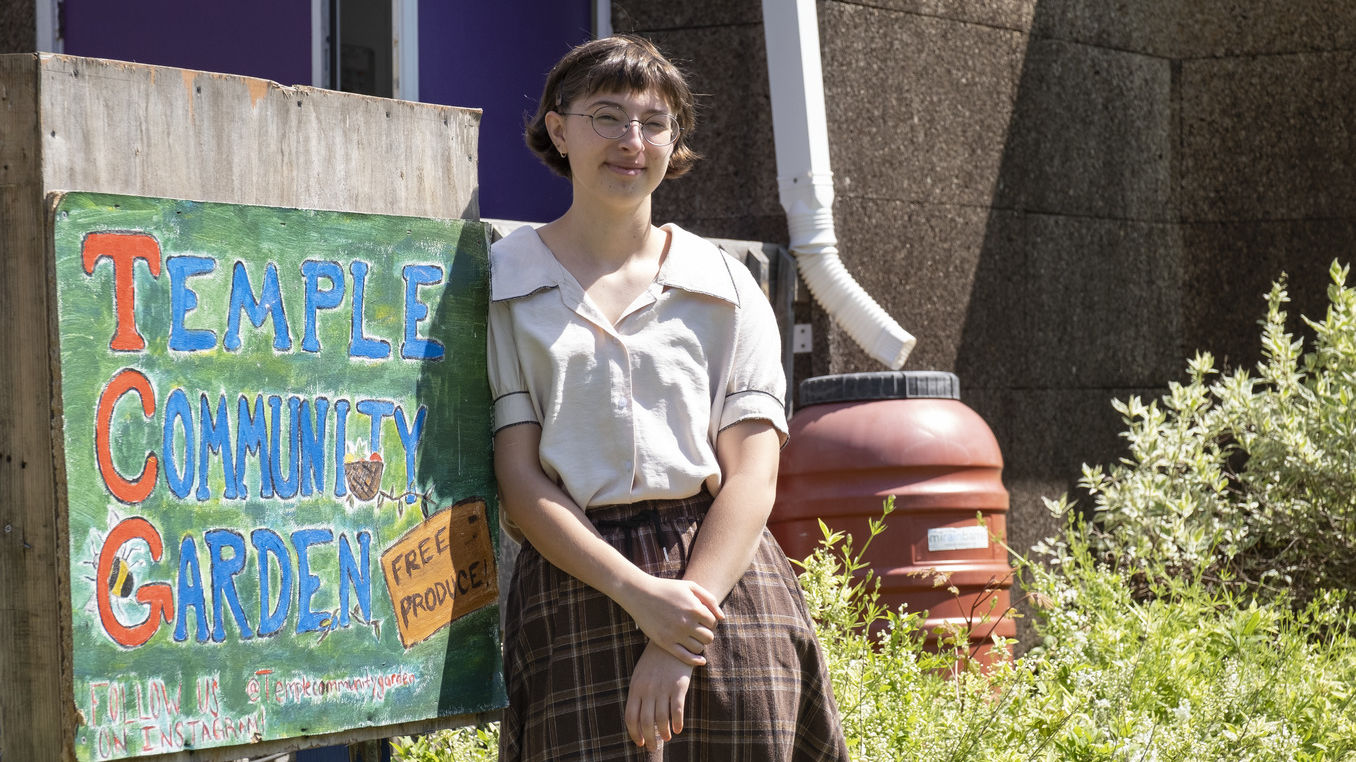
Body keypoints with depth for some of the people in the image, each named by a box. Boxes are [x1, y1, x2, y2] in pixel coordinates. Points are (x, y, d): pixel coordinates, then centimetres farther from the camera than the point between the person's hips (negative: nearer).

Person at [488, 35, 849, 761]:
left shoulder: (726, 287, 11)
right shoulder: (503, 285, 6)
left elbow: (752, 476, 2)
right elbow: (518, 478, -1)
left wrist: (680, 646, -11)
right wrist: (639, 594, -14)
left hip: (723, 578, 2)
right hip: (576, 587, -2)